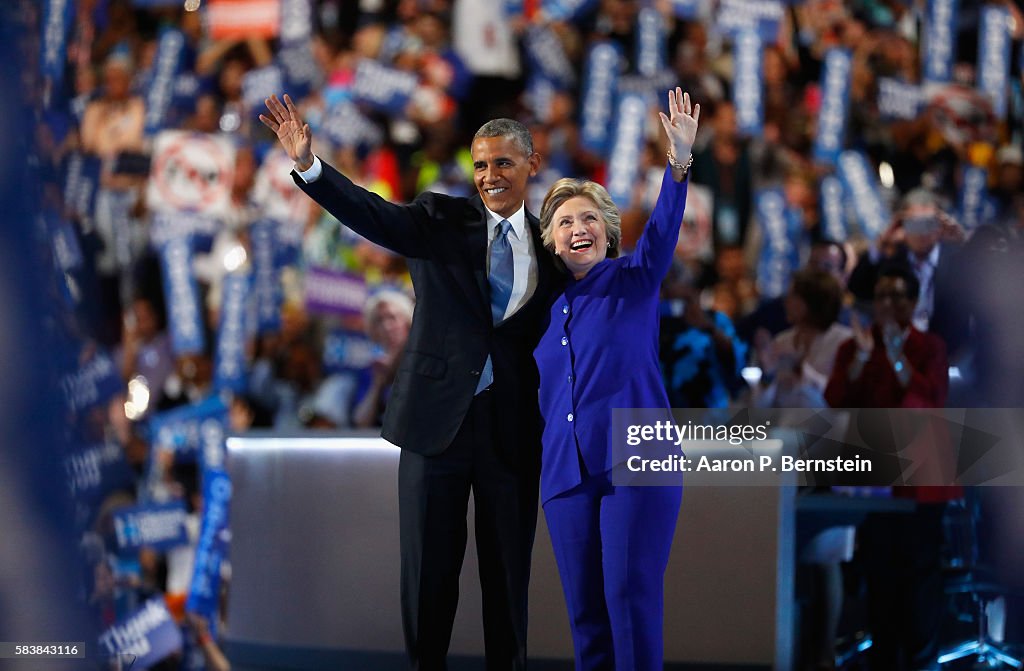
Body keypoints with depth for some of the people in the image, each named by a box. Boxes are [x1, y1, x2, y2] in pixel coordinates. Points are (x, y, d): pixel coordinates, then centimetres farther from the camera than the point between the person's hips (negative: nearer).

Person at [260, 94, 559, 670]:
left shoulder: (549, 246, 7)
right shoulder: (442, 222, 2)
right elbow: (371, 215, -14)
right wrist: (308, 163, -29)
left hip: (513, 430, 1)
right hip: (437, 420, -1)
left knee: (509, 574, 7)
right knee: (429, 569, 5)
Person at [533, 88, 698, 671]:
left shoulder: (633, 283, 4)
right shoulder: (549, 306, 16)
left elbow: (663, 233, -15)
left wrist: (679, 162, -29)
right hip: (567, 470, 4)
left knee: (631, 594, -14)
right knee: (585, 606, 2)